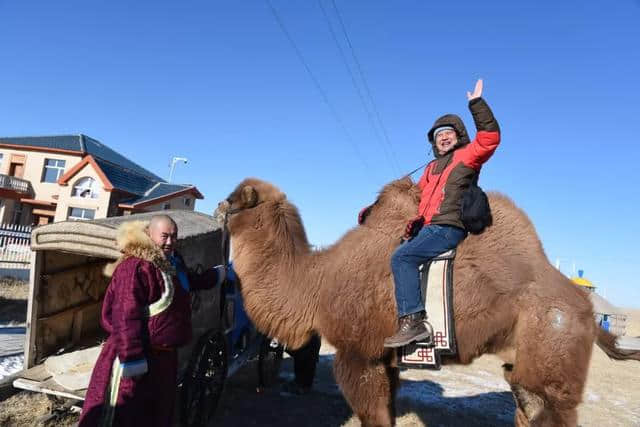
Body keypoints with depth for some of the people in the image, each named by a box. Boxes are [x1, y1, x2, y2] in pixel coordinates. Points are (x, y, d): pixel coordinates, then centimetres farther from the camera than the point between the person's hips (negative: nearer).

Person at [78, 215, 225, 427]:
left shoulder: (173, 262, 9)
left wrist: (215, 275, 38)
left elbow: (190, 282, 31)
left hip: (164, 354, 9)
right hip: (138, 358, -9)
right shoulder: (135, 266, -23)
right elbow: (125, 316, -28)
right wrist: (131, 358, -29)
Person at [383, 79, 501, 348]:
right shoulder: (432, 168, 27)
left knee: (402, 257, -25)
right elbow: (417, 195, 30)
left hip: (449, 227, -9)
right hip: (428, 226, 9)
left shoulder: (466, 156, 6)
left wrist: (476, 103, -11)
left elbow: (490, 136, -10)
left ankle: (413, 322, -28)